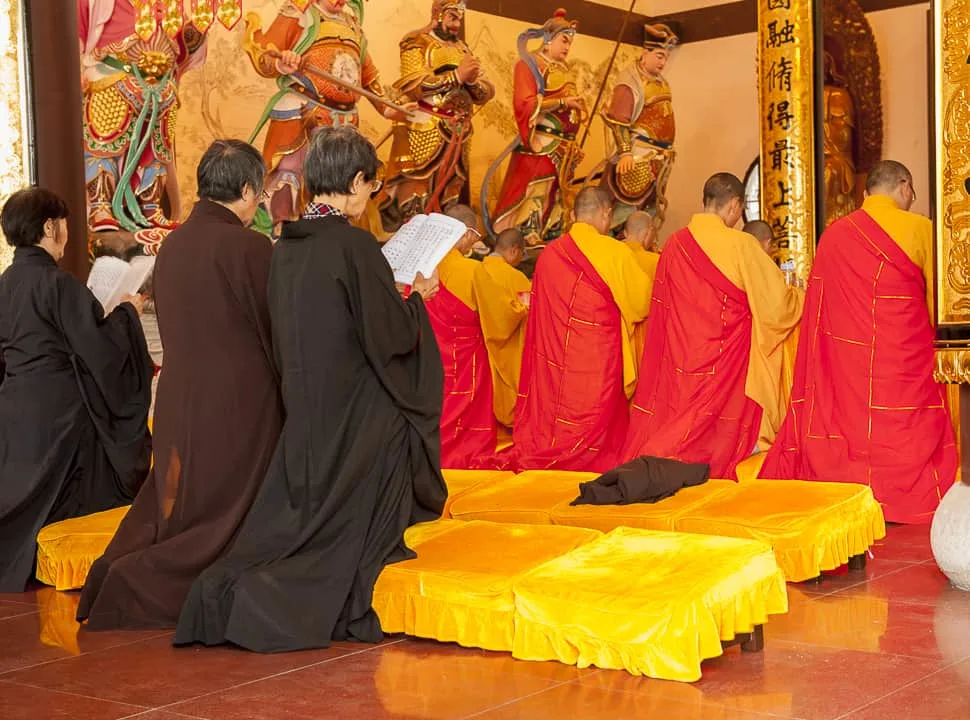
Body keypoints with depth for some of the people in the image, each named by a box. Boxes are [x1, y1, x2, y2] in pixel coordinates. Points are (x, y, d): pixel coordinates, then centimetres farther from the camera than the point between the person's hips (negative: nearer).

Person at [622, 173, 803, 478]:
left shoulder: (675, 244, 2)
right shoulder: (740, 245, -12)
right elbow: (777, 302, -7)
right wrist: (801, 297, 14)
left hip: (679, 361, 5)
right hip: (726, 367, -5)